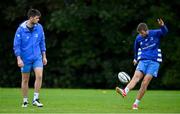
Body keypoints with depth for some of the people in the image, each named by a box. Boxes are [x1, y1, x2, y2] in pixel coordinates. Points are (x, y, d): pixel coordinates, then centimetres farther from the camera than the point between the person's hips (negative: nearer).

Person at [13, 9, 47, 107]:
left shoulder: (39, 27, -1)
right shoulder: (21, 29, -12)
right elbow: (16, 45, -9)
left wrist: (44, 57, 10)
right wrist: (19, 59, -16)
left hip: (37, 57, 2)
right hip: (25, 59, -2)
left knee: (39, 76, -15)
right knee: (25, 80, 7)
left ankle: (35, 99, -6)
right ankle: (25, 101, 21)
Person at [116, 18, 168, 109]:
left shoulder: (155, 33, -2)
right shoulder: (138, 38, 7)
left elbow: (164, 32, -19)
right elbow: (136, 49, 24)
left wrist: (162, 26, -40)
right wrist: (136, 59, 36)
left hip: (154, 61, -2)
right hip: (143, 60, 2)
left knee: (145, 81, -13)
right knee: (136, 76, -21)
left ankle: (136, 103, -8)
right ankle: (125, 92, -46)